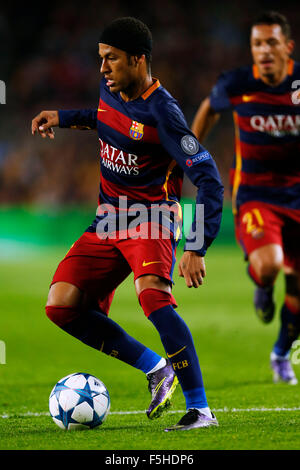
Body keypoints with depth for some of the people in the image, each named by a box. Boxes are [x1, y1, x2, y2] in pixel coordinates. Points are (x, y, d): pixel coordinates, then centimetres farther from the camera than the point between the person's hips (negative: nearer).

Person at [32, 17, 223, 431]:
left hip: (151, 220, -8)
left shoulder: (162, 113, -20)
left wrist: (196, 249, -29)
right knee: (62, 305, -7)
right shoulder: (109, 90, 4)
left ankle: (200, 409, -29)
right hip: (108, 222, 8)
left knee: (152, 294, -35)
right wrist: (64, 117, 21)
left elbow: (209, 179, -23)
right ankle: (156, 370, 7)